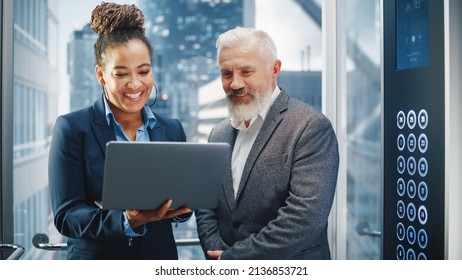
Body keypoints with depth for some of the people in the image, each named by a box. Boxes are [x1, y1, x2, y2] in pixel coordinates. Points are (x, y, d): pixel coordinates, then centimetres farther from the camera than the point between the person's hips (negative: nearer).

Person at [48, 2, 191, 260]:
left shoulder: (172, 130, 2)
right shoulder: (72, 129, -9)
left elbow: (181, 206, 6)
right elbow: (66, 215, -14)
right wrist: (127, 219, -29)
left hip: (160, 258, 3)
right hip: (95, 259, -3)